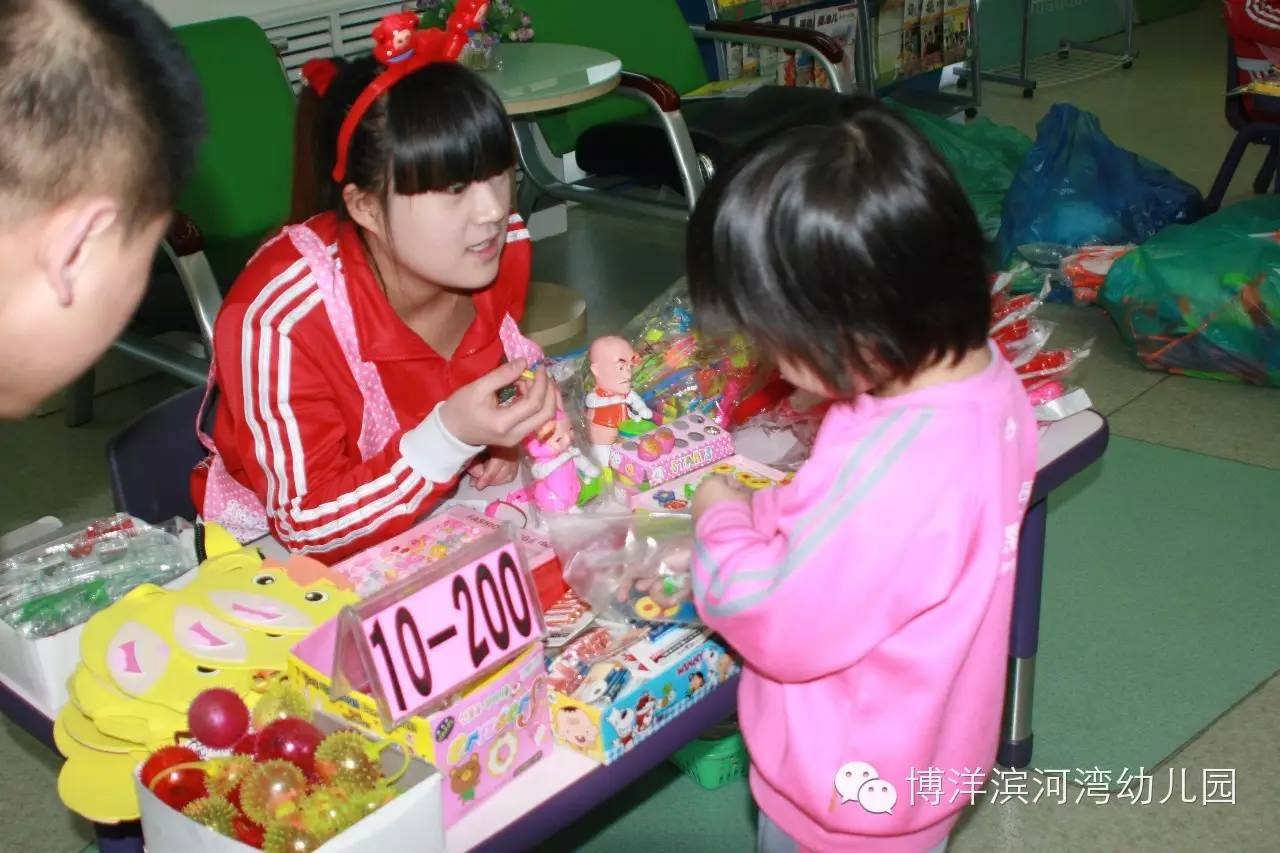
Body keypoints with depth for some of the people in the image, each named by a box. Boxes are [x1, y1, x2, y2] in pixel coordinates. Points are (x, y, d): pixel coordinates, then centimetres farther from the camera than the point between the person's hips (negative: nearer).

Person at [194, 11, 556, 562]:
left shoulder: (501, 250, -13)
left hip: (438, 523, 6)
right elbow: (309, 523, -24)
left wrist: (501, 435, -12)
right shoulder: (284, 318, -31)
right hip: (285, 559, -5)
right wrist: (452, 436, -38)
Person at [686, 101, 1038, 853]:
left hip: (849, 787, -8)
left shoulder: (891, 479, -42)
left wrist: (724, 519, -12)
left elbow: (781, 628, -27)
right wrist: (767, 510, -3)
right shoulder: (981, 370, -12)